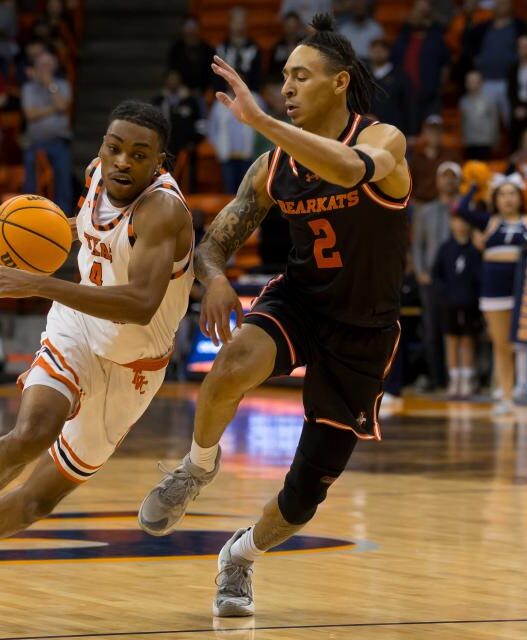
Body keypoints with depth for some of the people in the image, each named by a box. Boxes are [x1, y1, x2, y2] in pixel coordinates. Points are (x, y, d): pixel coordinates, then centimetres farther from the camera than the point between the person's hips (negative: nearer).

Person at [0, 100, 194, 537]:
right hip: (78, 326, 3)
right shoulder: (99, 173, -6)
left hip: (129, 368, -3)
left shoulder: (162, 210, -27)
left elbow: (141, 305, -43)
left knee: (37, 500, 4)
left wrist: (39, 285, -48)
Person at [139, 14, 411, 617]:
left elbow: (350, 170, -41)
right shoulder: (273, 167, -3)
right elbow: (214, 243, 1)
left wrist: (259, 120, -45)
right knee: (233, 364, -36)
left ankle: (242, 554, 34)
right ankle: (197, 466, -8)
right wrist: (214, 277, -23)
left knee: (307, 492, 2)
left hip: (363, 332, -2)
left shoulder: (383, 141, -16)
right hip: (298, 299, 2)